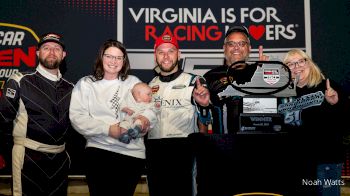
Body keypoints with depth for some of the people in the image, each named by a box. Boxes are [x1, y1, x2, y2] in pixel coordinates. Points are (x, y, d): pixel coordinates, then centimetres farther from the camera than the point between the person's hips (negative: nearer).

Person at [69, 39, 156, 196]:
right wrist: (108, 129, -16)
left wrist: (146, 118, -20)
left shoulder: (134, 82, 11)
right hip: (99, 151, -2)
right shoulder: (85, 84, 5)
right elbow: (77, 118, -6)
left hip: (133, 153, 2)